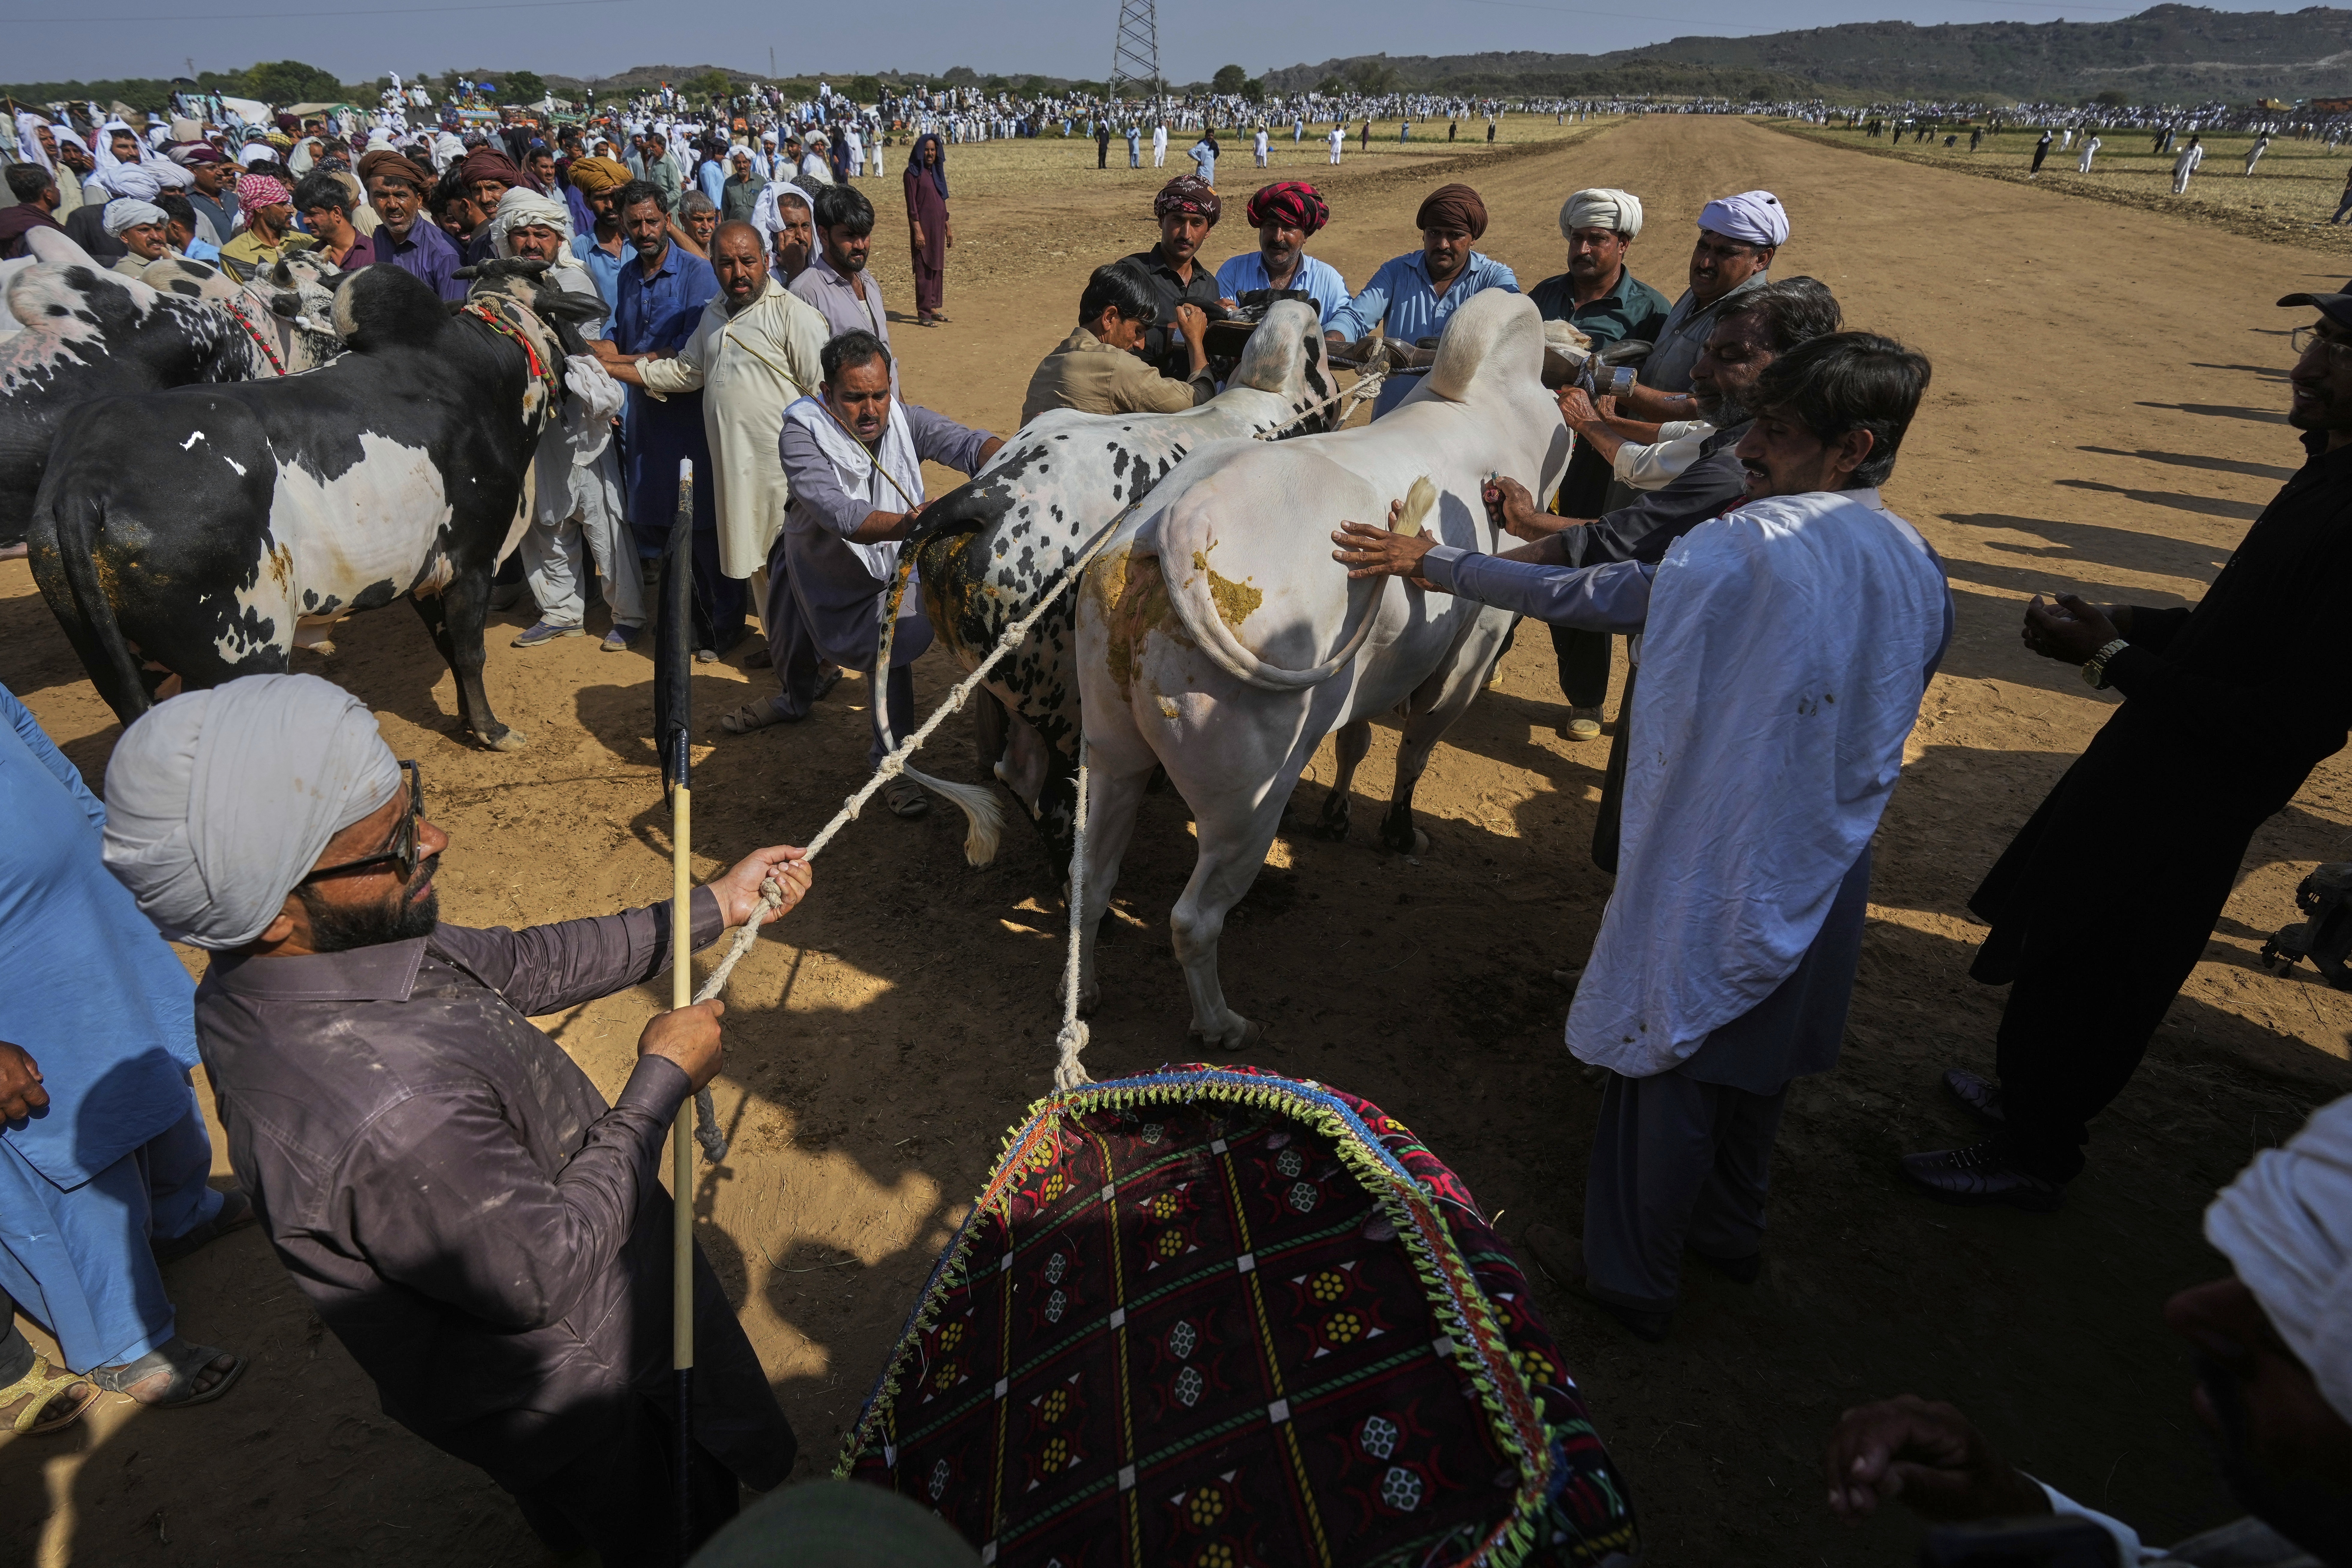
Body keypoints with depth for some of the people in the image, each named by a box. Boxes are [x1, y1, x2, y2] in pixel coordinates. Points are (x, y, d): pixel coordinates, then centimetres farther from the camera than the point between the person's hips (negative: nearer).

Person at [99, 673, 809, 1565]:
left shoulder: (274, 961, -18)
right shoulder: (387, 1118, -46)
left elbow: (517, 963, -6)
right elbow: (550, 1272, -31)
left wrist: (712, 908, -4)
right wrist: (662, 1082, -21)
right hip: (582, 1385, -8)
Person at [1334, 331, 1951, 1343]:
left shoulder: (1748, 548, -23)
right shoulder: (1919, 566, 2)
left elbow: (1584, 597, -18)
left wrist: (1429, 561, -7)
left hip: (1711, 872, -7)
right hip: (1827, 876, 8)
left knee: (1665, 1065, 10)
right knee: (1752, 1059, 26)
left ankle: (1631, 1278, 29)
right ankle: (1732, 1231, 47)